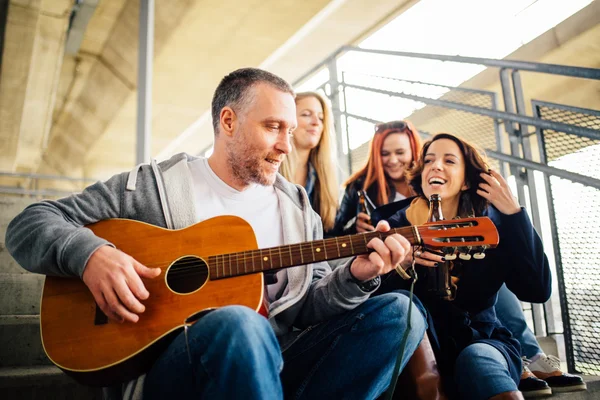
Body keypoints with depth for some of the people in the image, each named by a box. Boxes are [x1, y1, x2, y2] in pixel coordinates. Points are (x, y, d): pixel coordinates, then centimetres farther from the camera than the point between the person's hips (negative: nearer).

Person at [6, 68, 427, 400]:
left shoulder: (299, 207, 13)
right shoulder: (154, 185, 3)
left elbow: (307, 305, 10)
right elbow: (29, 223, 4)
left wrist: (354, 278, -11)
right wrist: (89, 253, -18)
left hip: (273, 362, 5)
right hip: (171, 366, -4)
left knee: (399, 311, -15)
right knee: (238, 323, -39)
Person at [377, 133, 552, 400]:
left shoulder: (489, 223, 0)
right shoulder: (399, 225, -2)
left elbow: (537, 291, -13)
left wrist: (514, 214, -15)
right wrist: (399, 267, -28)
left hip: (481, 339, -2)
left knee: (476, 359, -36)